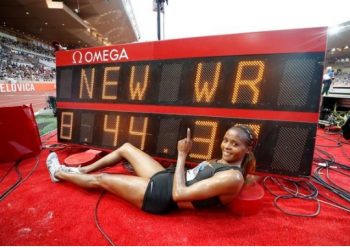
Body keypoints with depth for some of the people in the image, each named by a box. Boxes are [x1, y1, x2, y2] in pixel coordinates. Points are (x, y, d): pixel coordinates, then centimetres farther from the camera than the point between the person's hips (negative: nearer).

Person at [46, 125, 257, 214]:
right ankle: (82, 170, 36)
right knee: (126, 147, 15)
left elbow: (179, 193, -27)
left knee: (100, 179, 6)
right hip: (165, 179, 8)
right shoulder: (224, 162, 3)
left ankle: (59, 173, 37)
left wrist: (182, 155, -20)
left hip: (160, 196, -8)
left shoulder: (233, 177, -24)